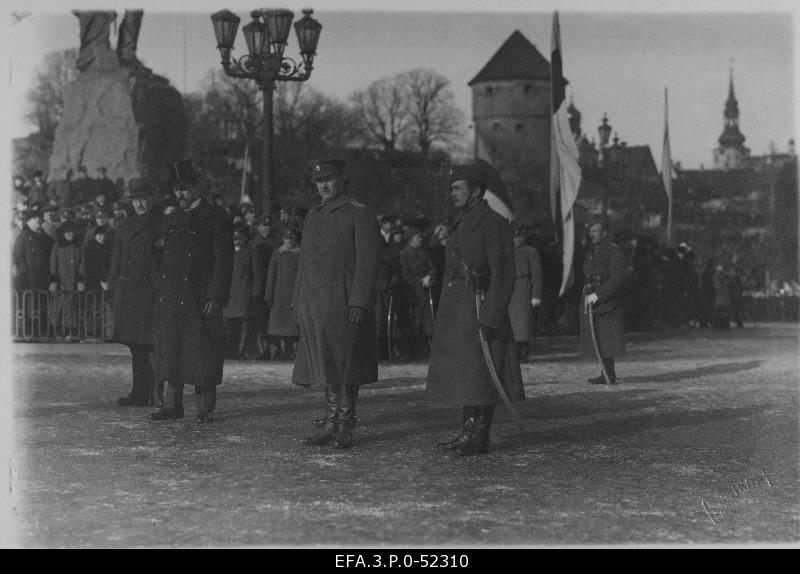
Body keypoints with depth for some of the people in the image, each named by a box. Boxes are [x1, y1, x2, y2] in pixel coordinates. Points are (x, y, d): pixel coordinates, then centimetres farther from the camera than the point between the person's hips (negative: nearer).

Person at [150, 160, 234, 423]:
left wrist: (215, 297, -13)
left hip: (200, 299, -5)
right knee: (170, 349, 6)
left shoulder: (216, 218, -1)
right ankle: (172, 404, 13)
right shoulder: (170, 220, 17)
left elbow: (223, 261, -6)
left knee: (202, 351, -3)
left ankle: (205, 408, 4)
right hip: (169, 299, 5)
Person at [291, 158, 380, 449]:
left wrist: (358, 303, -17)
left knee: (345, 368, -2)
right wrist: (298, 302, 15)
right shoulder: (312, 217, 18)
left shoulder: (359, 214, -3)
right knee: (324, 367, 10)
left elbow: (367, 260, -10)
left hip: (344, 304, -6)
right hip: (314, 305, 6)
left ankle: (345, 428, 5)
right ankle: (331, 425, 17)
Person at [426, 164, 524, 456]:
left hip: (479, 308, -9)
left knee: (480, 374, -5)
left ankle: (480, 437, -1)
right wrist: (445, 318, 18)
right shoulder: (461, 224, 17)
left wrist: (490, 318, -21)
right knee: (462, 375, 10)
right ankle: (468, 434, 16)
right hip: (456, 311, 9)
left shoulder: (495, 224, -10)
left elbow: (503, 276, -15)